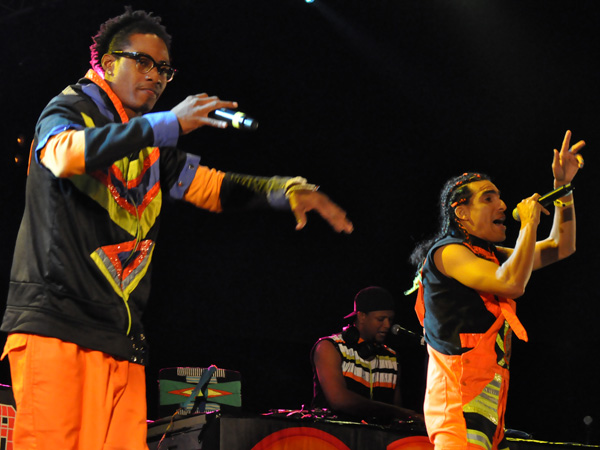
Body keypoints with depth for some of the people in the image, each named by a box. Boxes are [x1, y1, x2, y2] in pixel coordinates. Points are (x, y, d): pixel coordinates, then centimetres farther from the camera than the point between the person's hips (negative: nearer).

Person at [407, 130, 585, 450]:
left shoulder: (492, 256, 21)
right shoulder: (448, 252, -8)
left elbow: (560, 248, 28)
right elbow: (513, 284, -22)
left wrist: (563, 186, 20)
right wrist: (529, 223, -8)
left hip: (488, 400, 9)